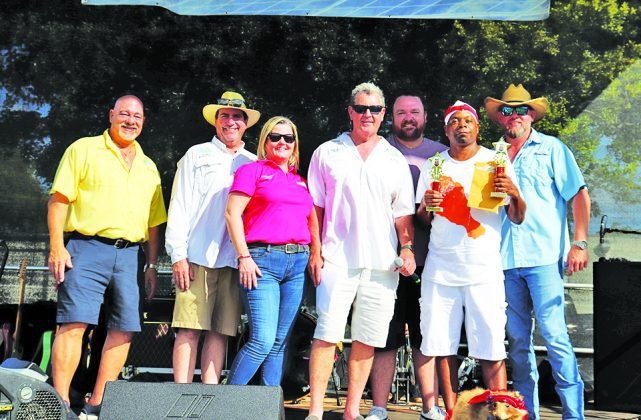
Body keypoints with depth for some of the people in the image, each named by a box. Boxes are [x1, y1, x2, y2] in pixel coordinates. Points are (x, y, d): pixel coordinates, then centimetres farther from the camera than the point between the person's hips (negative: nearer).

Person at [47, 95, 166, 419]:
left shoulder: (148, 167, 20)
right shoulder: (84, 149, 6)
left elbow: (153, 221, 20)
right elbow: (59, 199, -1)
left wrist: (152, 264, 14)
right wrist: (57, 246, -11)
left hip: (128, 255, 5)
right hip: (87, 248, -4)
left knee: (124, 328, 1)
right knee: (75, 321, -12)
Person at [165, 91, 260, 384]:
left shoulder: (255, 164, 19)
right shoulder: (197, 155, 13)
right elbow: (179, 206, 6)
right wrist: (178, 255, -4)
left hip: (236, 260, 2)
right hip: (198, 257, -2)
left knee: (221, 331, 2)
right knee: (189, 329, -5)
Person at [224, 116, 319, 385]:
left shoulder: (301, 181, 20)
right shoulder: (252, 171, 4)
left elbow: (312, 221, 24)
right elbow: (232, 213, -4)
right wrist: (244, 257, -12)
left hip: (298, 262, 6)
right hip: (262, 260, -6)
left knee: (281, 342, 7)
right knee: (263, 340, -12)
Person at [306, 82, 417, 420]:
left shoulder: (395, 160, 13)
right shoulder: (327, 153, 8)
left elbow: (403, 212, 12)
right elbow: (315, 206, 7)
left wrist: (407, 248, -2)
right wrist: (315, 250, -1)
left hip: (382, 262, 2)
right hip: (337, 257, -2)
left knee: (367, 338, 6)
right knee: (327, 332, -7)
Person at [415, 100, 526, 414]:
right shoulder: (433, 165, 11)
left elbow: (517, 218, 3)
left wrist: (514, 194, -17)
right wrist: (427, 204, -9)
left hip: (484, 269, -2)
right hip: (440, 268, 2)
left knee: (491, 350, -5)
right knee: (442, 347, 2)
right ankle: (451, 413, 13)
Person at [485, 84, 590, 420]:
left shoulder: (551, 148, 6)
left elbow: (579, 195, 1)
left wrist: (579, 243, -7)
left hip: (543, 257, -4)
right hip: (506, 259, 4)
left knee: (554, 335, -7)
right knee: (517, 340, 8)